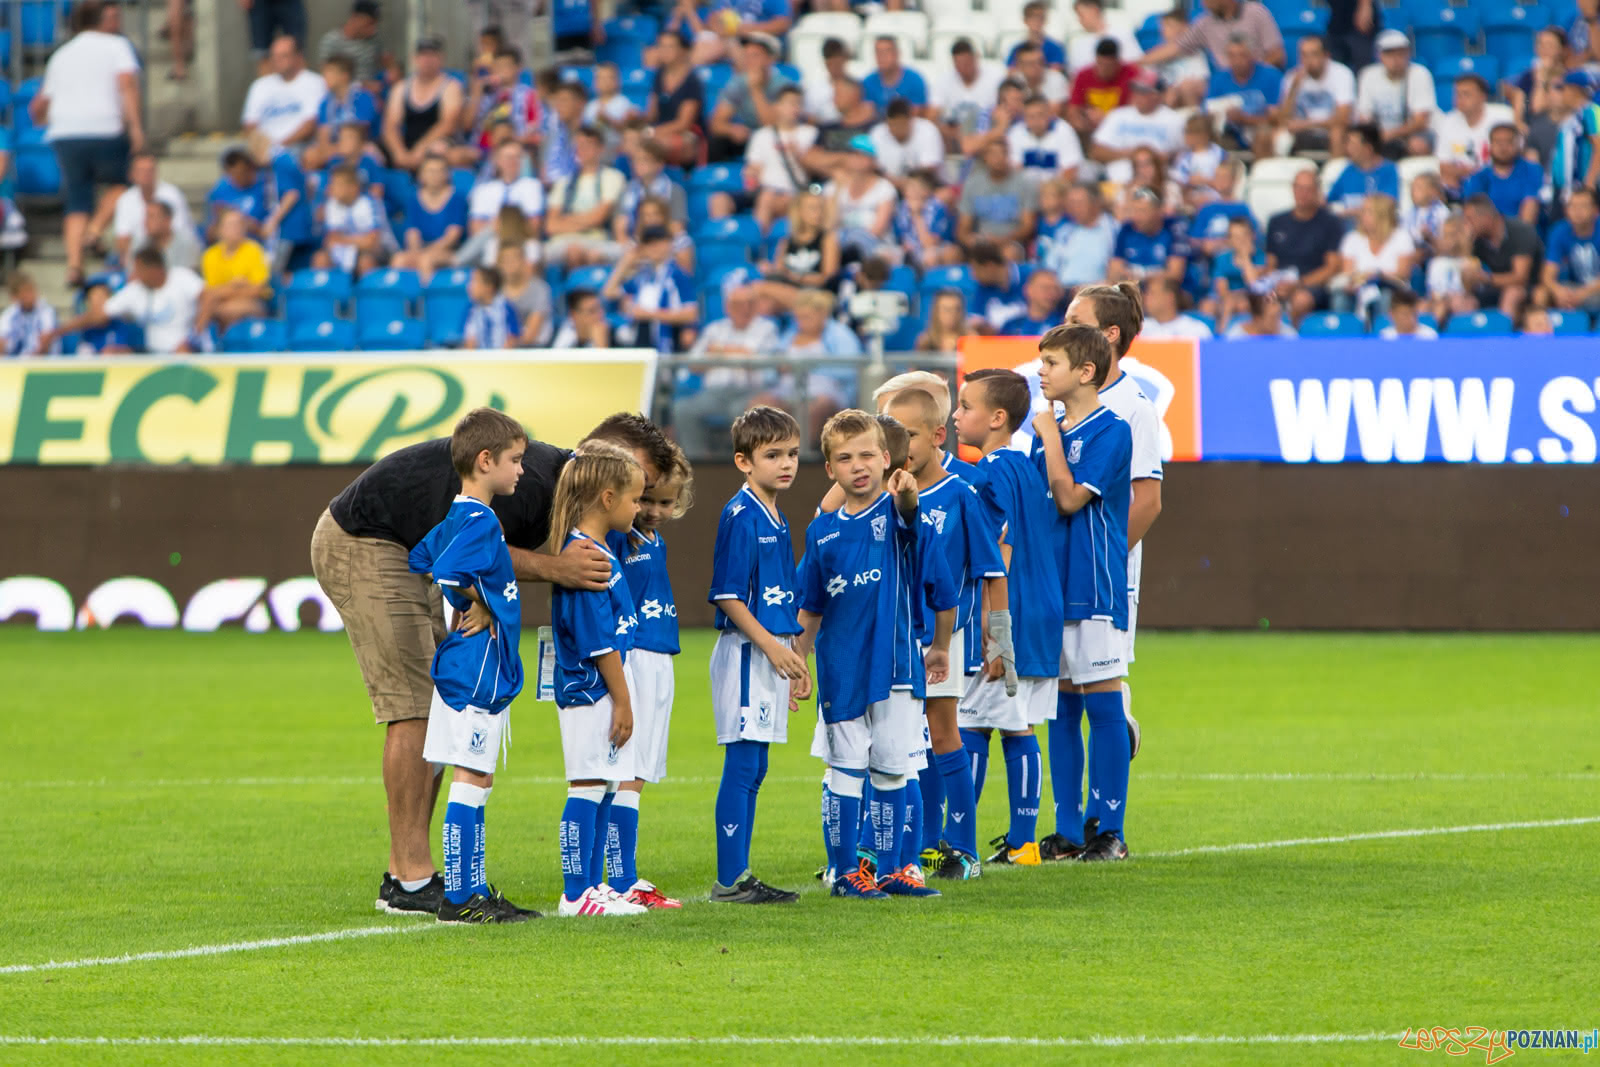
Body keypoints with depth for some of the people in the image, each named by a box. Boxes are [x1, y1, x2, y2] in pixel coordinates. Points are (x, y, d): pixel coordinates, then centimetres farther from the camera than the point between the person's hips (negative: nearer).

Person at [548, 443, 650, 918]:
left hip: (602, 687, 10)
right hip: (592, 688, -10)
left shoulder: (596, 548, 11)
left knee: (603, 789, 13)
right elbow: (598, 640, -18)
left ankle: (593, 885, 19)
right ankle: (576, 894, -4)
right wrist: (621, 699, -16)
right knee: (588, 787, -6)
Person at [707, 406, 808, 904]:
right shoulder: (741, 516, -13)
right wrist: (770, 645, -21)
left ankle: (740, 878, 14)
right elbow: (727, 596, -17)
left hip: (771, 650, 9)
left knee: (753, 768, 10)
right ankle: (729, 882, -7)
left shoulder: (776, 518, 15)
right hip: (745, 652, -9)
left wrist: (792, 658, 20)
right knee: (743, 765, -8)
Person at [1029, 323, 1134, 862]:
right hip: (1050, 585, 7)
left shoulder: (1111, 430, -8)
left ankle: (1108, 831, 1)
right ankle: (1068, 831, 13)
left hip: (1095, 588, -7)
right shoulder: (1047, 428, 13)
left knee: (1103, 705, -3)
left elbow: (1069, 497, -17)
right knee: (1061, 707, 9)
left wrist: (1050, 435, -12)